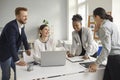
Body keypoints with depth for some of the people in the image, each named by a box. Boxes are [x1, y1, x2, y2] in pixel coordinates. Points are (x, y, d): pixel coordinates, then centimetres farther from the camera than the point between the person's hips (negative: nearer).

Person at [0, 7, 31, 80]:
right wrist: (17, 60, -39)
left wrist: (27, 48, 14)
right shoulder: (11, 26, -29)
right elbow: (11, 44, -36)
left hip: (13, 53, 8)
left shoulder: (22, 25, -3)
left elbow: (23, 37, 14)